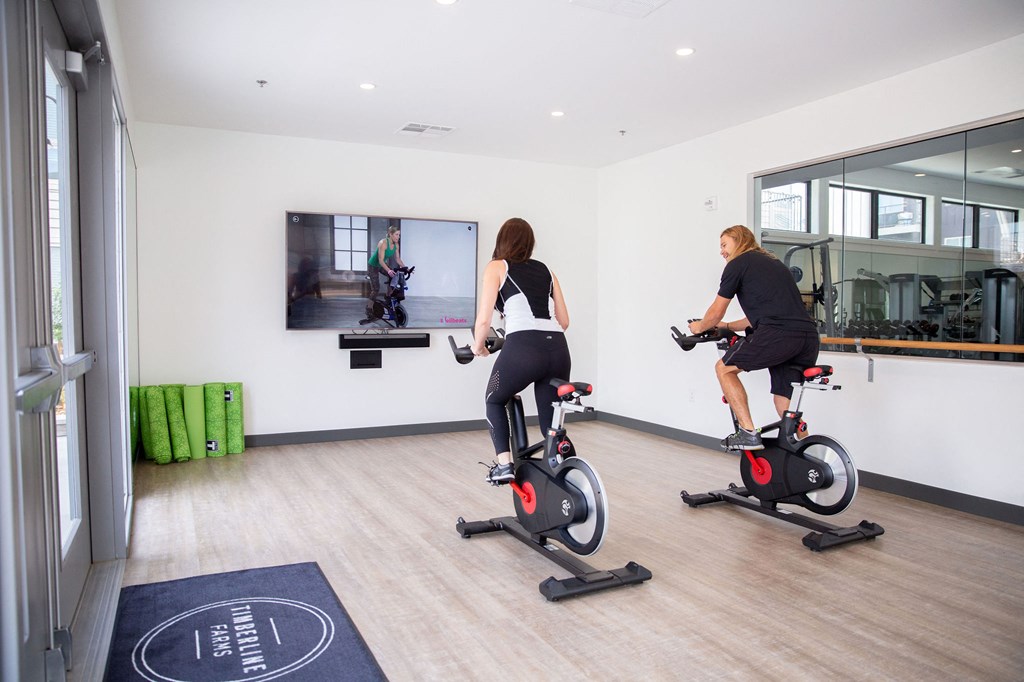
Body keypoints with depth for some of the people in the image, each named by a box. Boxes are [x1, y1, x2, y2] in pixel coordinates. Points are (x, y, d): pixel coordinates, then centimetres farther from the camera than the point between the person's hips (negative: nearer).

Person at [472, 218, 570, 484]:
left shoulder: (496, 267, 11)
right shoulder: (545, 270, 24)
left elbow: (483, 321, 2)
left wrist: (478, 346, 21)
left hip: (523, 349, -4)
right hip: (558, 350, 4)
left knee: (494, 401, 24)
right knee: (552, 423, 17)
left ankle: (504, 465, 13)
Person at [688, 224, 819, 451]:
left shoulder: (738, 264, 9)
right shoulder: (773, 262, 32)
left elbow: (715, 314, 13)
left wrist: (699, 327, 33)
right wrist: (727, 327, 47)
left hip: (778, 334, -7)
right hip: (809, 338, 8)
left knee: (725, 368, 11)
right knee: (785, 406, 18)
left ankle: (748, 433, 4)